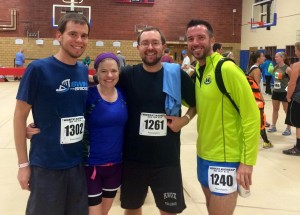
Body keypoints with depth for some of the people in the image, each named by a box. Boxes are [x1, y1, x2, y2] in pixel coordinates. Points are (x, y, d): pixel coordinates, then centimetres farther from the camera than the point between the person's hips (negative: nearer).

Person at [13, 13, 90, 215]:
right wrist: (23, 163, -8)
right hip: (46, 165, -5)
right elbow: (20, 116, -8)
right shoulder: (38, 69, -13)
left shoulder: (84, 70, 2)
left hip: (79, 163, 5)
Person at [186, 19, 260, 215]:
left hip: (226, 159, -8)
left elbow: (251, 115, -18)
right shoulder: (197, 71, 6)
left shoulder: (227, 68, -18)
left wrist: (247, 161, -19)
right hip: (204, 155, 8)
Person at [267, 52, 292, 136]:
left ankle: (288, 129, 13)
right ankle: (273, 126, 24)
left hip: (284, 92, -7)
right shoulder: (276, 68, 5)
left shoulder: (287, 69, -16)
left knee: (287, 111, 4)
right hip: (276, 91, 7)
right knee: (275, 109, 14)